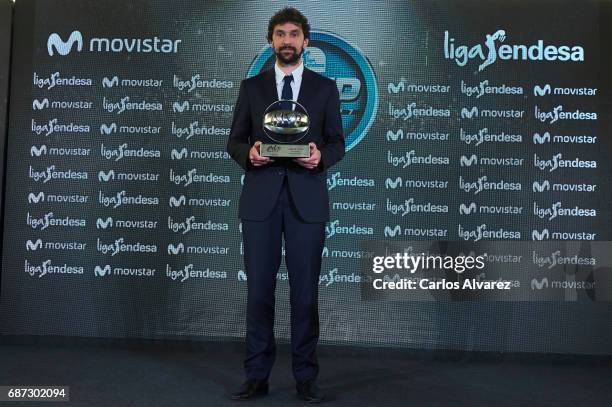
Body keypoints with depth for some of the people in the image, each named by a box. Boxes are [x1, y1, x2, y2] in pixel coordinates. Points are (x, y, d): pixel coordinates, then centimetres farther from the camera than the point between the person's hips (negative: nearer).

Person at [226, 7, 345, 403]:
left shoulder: (325, 87, 8)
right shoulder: (252, 86, 10)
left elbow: (338, 143, 6)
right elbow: (234, 141, 8)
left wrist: (320, 156, -16)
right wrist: (249, 152, -14)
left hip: (307, 198, -1)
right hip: (261, 197, 1)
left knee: (305, 290, 4)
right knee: (259, 289, 4)